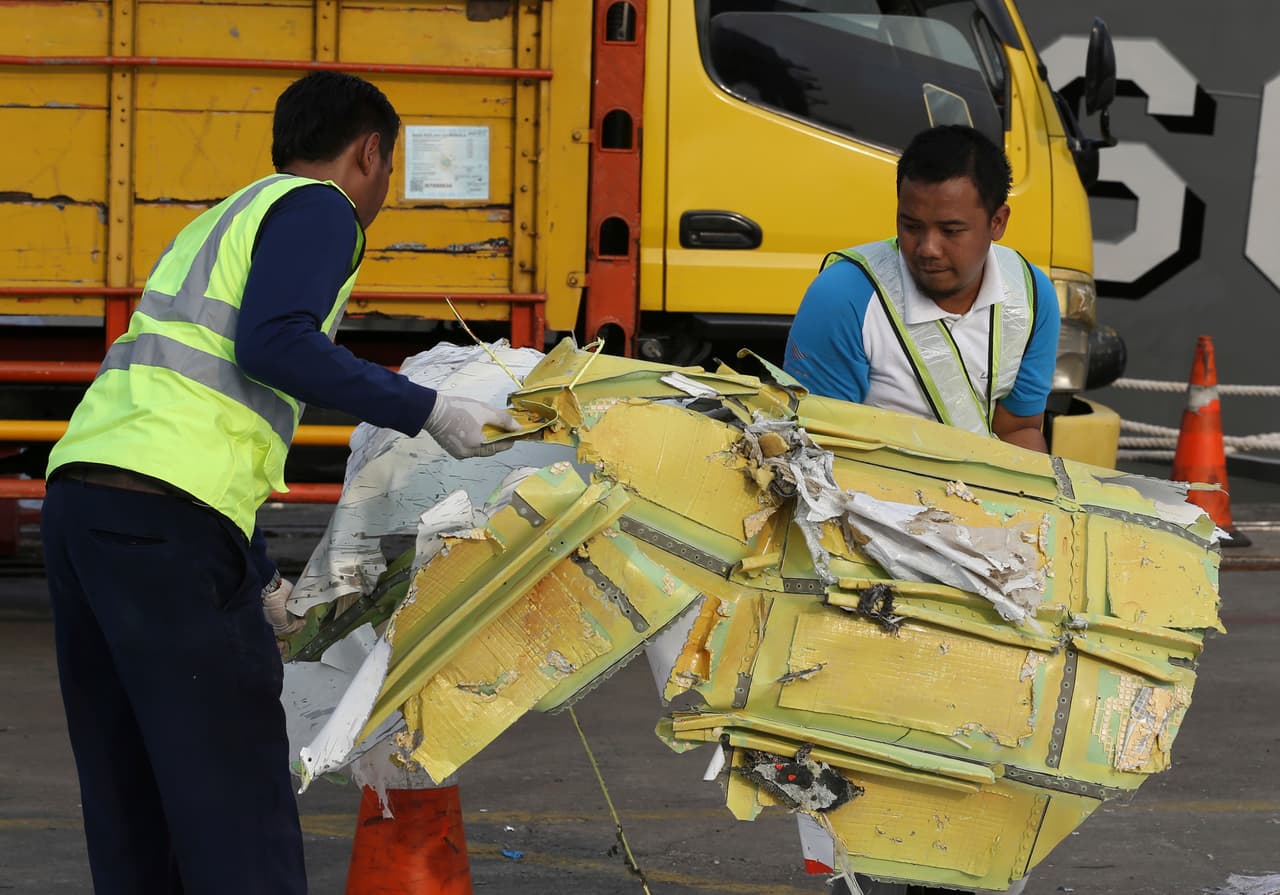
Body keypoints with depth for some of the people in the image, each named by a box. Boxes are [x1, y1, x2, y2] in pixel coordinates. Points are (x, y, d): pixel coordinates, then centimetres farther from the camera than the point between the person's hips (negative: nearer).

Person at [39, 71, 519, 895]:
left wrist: (259, 578, 33)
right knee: (234, 789, -6)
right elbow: (275, 343, -15)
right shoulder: (318, 209, 4)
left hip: (80, 491, 9)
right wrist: (425, 411, -9)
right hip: (166, 519, -9)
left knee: (130, 795, 13)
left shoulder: (216, 226, 32)